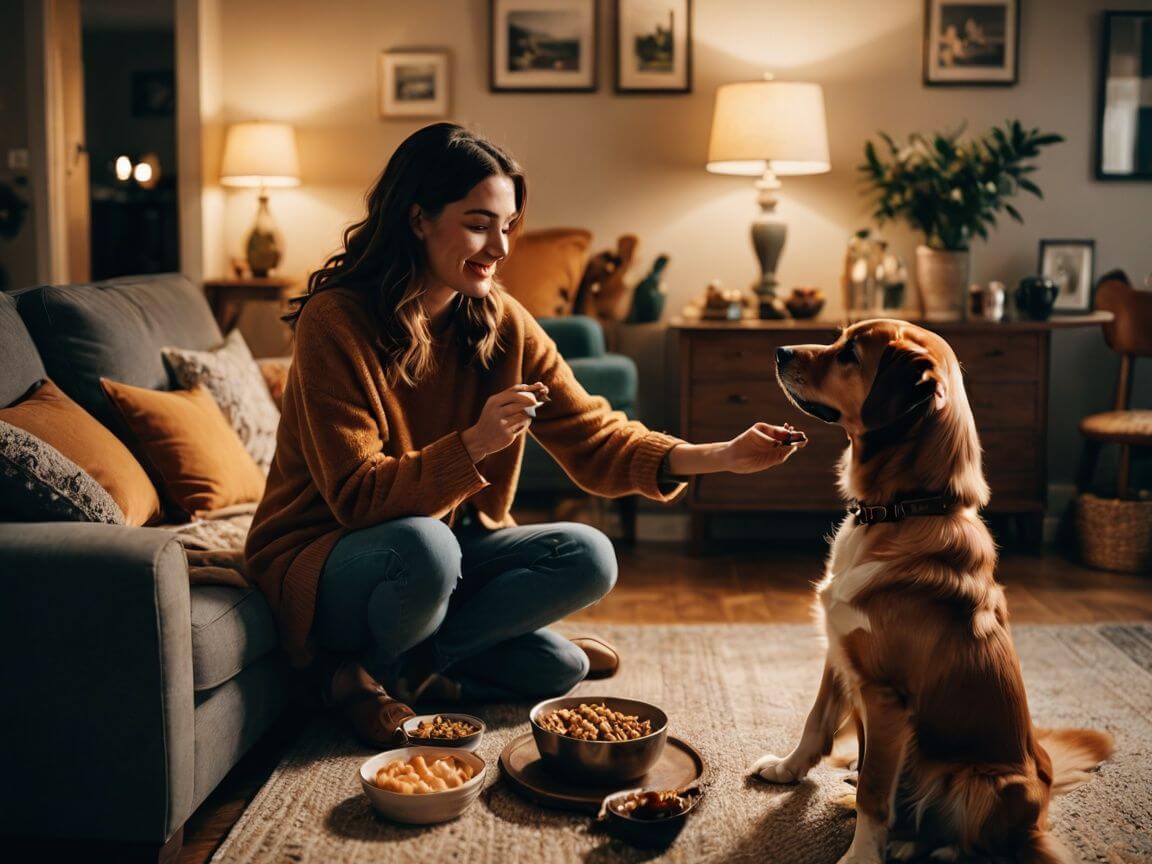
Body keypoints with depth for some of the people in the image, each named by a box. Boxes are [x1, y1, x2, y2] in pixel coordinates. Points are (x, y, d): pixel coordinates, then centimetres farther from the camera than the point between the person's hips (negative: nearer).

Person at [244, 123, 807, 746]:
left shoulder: (501, 322, -2)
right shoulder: (336, 321, -20)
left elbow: (592, 437, -7)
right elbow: (357, 496, -22)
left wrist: (720, 456, -21)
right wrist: (474, 445, -35)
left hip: (450, 545, 7)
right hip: (326, 562, -6)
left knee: (588, 557, -12)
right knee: (425, 543, -37)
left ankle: (395, 666, -7)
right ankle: (364, 675, -7)